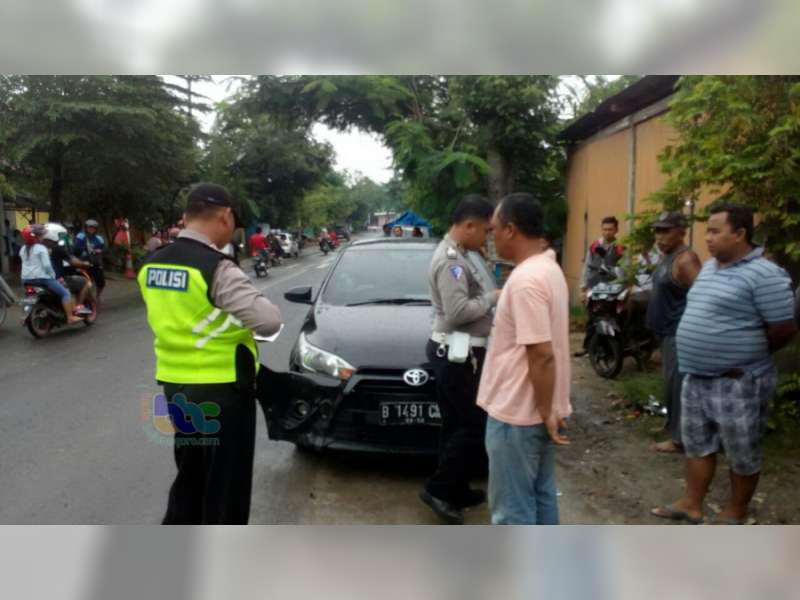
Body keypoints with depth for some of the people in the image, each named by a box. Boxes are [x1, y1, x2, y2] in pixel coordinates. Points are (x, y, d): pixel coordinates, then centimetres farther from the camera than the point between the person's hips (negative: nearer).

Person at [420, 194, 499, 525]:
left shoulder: (455, 255, 15)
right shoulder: (451, 260, -19)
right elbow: (458, 312, -27)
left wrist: (491, 303, 6)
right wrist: (493, 297, -13)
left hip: (456, 351, 11)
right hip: (456, 354, -11)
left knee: (458, 425, 15)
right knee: (473, 425, -5)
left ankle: (456, 490, 25)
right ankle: (439, 488, 5)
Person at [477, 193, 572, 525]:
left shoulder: (526, 279, -23)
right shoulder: (548, 268, 9)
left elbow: (542, 354, -26)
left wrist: (545, 411, -18)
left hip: (517, 413, -10)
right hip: (538, 409, 10)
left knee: (512, 506, 4)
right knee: (541, 494, 20)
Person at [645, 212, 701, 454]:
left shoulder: (685, 259, -17)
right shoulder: (667, 257, 14)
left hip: (679, 334, -10)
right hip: (668, 332, 10)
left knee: (677, 385, -4)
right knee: (672, 384, 17)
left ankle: (679, 438, 4)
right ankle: (675, 430, 28)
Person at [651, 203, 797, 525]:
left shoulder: (763, 274, -18)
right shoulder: (709, 268, 9)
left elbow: (784, 328, -17)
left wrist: (747, 355, -4)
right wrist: (702, 356, 12)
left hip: (737, 382, -8)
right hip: (696, 377, 8)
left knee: (741, 452, 10)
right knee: (697, 443, 17)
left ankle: (737, 511, 28)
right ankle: (691, 505, 30)